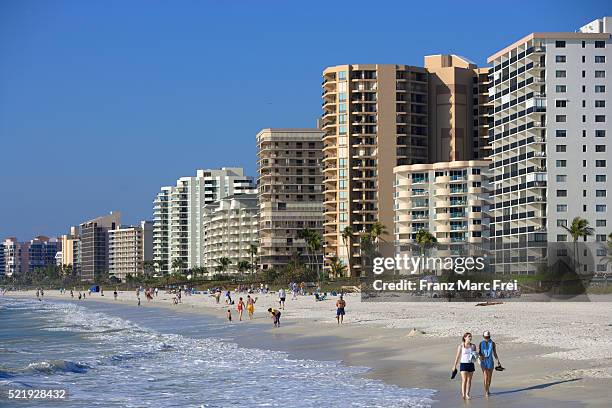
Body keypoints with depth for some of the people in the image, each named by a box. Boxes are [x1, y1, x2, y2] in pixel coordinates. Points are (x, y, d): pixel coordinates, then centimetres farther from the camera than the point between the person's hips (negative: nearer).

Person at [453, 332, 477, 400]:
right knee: (464, 380, -10)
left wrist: (475, 356, -9)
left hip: (471, 364, 3)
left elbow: (475, 355, 17)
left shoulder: (473, 346, 6)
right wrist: (454, 365, 4)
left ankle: (467, 394, 12)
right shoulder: (461, 346, -2)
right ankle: (463, 394, -11)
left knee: (469, 380, 6)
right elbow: (458, 356, 3)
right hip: (463, 364, -3)